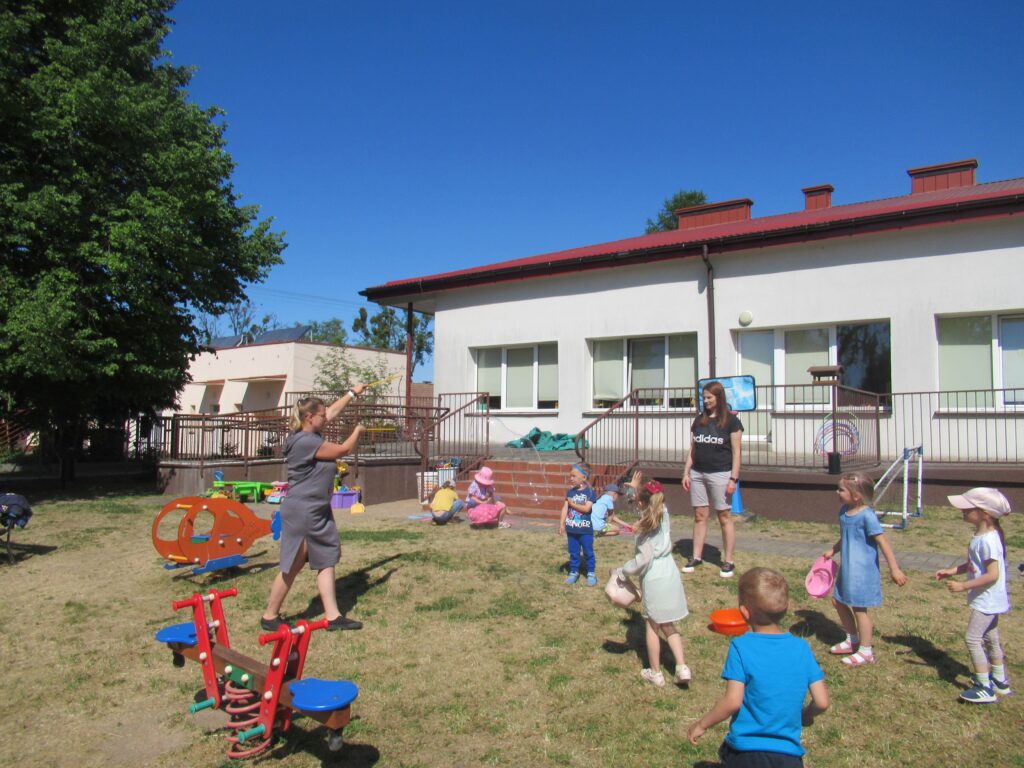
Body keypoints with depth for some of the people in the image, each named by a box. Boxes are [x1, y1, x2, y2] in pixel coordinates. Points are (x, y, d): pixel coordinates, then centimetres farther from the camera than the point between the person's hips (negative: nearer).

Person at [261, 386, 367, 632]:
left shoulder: (310, 434, 7)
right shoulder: (305, 442, -21)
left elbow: (332, 411, 22)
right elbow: (343, 450, -12)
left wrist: (353, 393, 28)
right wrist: (358, 431, 6)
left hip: (318, 511, 10)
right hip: (301, 512, -10)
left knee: (326, 560, 9)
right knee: (292, 567, 1)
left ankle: (333, 616, 13)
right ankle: (269, 617, 18)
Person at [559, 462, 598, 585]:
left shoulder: (590, 492, -11)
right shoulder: (570, 492, 3)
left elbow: (587, 508, -21)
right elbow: (565, 508, 1)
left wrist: (572, 503, -12)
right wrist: (561, 524, -4)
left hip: (585, 529, -4)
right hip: (571, 529, 4)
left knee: (588, 553, 7)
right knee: (573, 552, 13)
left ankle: (591, 573, 19)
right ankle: (573, 572, 24)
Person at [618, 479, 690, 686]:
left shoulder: (645, 526, -16)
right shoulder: (663, 514, 2)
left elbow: (644, 559, -19)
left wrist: (624, 571, -8)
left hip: (653, 579, -6)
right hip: (671, 574, 6)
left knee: (652, 626, 10)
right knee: (667, 626, 18)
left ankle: (655, 673, 21)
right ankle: (682, 667, 10)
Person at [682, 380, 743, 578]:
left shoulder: (730, 421, -3)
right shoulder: (699, 420, 11)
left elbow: (737, 452, -5)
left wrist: (733, 479, -11)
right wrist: (686, 473, 8)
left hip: (720, 474, -5)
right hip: (698, 474, 5)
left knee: (724, 518, 1)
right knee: (699, 516, 9)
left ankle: (728, 561, 10)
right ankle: (696, 557, 16)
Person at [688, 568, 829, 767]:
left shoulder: (741, 647, -12)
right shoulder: (801, 648, 0)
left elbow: (732, 702, -15)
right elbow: (822, 702, 1)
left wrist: (702, 725, 0)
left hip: (745, 752, -3)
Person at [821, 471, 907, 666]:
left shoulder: (867, 515, -21)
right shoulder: (844, 511, 4)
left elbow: (883, 542, -20)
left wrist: (894, 569, -20)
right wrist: (833, 550, 12)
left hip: (863, 570, -9)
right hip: (847, 568, 9)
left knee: (859, 608, 2)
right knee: (838, 601, 16)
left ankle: (866, 651, 18)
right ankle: (852, 640, 35)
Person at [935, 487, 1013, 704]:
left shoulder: (988, 540, -27)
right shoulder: (981, 536, 5)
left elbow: (993, 574, -28)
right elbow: (974, 564, 16)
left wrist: (963, 586, -24)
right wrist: (952, 570, 5)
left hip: (987, 600, -10)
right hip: (987, 600, 10)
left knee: (973, 638, -6)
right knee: (990, 639, 20)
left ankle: (985, 688, 2)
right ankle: (1000, 682, 35)